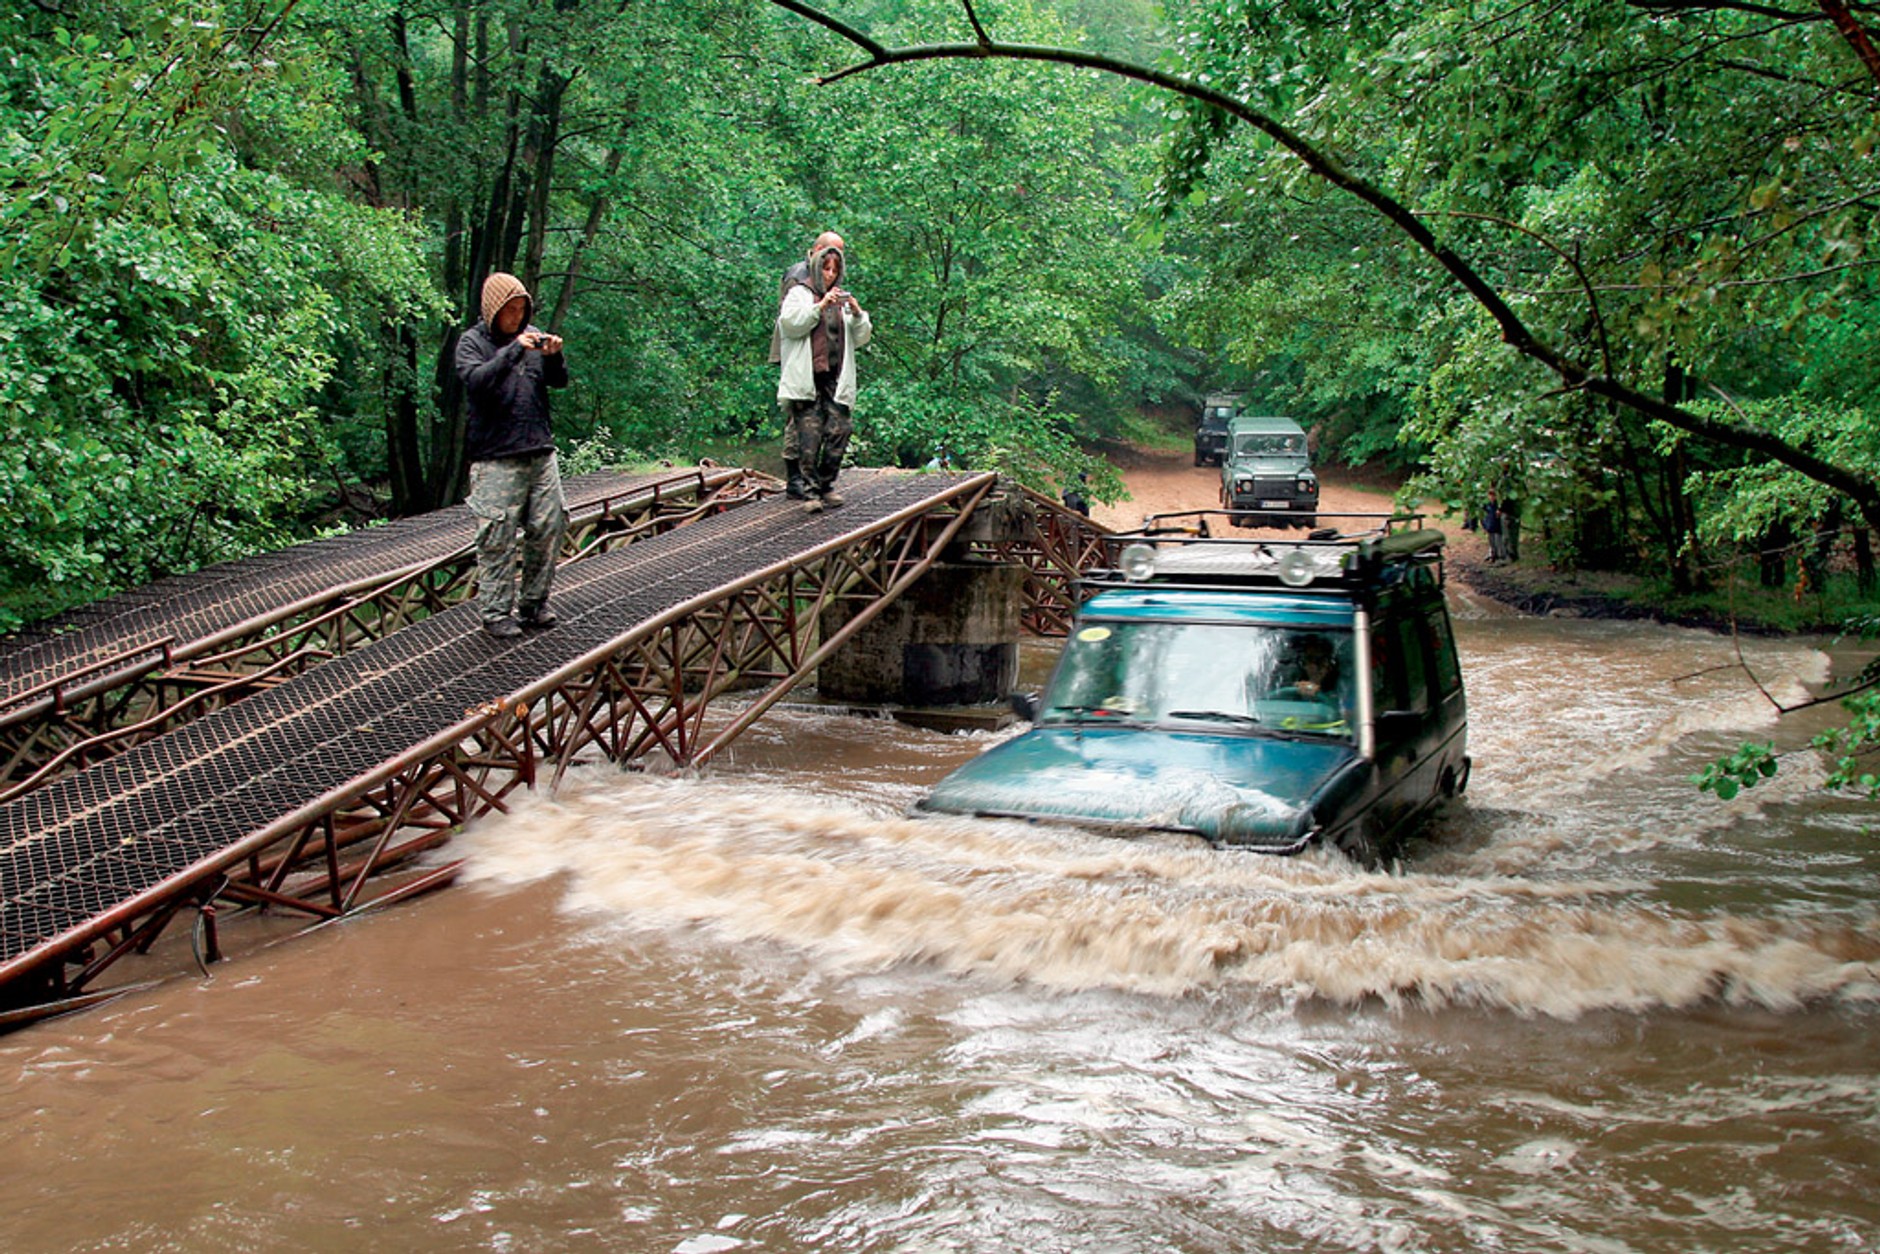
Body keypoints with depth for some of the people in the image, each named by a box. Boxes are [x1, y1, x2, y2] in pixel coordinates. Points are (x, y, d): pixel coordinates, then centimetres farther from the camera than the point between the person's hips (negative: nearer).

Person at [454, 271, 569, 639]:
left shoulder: (532, 335, 13)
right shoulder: (472, 341, -1)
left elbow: (559, 381, 10)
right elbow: (476, 380, -19)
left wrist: (554, 357, -11)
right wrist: (514, 351, -25)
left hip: (540, 451, 5)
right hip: (496, 457, -5)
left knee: (549, 526, 6)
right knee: (497, 536, -5)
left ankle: (534, 602, 19)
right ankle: (496, 611, 3)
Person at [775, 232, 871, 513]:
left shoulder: (842, 300, 21)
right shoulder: (799, 293, 8)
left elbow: (861, 338, 15)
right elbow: (790, 322, -10)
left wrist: (857, 313, -2)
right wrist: (821, 306, -15)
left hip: (836, 380, 5)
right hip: (806, 378, -5)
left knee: (839, 432, -3)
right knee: (808, 434, -10)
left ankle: (826, 485, 9)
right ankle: (808, 491, -9)